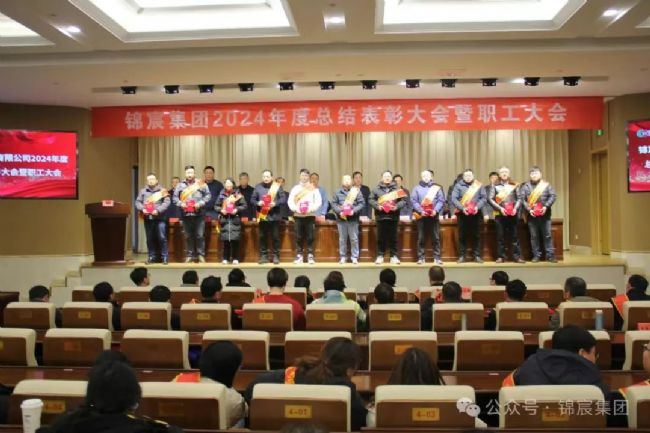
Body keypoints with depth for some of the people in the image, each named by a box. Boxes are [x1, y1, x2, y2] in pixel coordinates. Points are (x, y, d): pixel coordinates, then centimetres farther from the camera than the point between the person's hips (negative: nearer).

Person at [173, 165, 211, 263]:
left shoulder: (201, 183, 3)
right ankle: (190, 254, 17)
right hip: (186, 214, 2)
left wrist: (201, 203, -11)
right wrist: (180, 203, -8)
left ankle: (201, 254, 8)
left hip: (199, 214, -2)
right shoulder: (180, 185, 9)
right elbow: (175, 197, 10)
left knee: (200, 235, -1)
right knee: (188, 236, 9)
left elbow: (208, 195, 1)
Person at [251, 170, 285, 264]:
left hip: (274, 216, -2)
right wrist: (257, 203, -11)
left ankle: (276, 256, 11)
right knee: (262, 237, 5)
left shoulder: (277, 186, 3)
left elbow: (283, 198, 0)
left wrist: (276, 203, -17)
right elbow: (252, 200, 9)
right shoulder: (258, 187, 9)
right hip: (262, 216, 2)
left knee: (275, 237, 2)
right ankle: (263, 256, 13)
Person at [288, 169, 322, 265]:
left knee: (310, 237, -1)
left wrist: (311, 209, -15)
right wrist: (296, 209, -13)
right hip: (298, 216, 1)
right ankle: (299, 256, 9)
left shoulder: (313, 188, 7)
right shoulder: (295, 188, 10)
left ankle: (310, 256, 4)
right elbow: (290, 201, 4)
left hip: (310, 215, -1)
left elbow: (318, 201, 0)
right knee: (299, 237, 3)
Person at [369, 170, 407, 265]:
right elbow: (371, 200, 4)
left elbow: (403, 200, 3)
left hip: (393, 216, 0)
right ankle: (380, 255, 12)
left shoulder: (397, 189, 7)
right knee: (381, 237, 3)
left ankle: (394, 256, 12)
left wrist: (397, 206, -14)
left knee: (393, 237, 4)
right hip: (381, 216, 0)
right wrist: (377, 206, -13)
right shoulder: (376, 189, 6)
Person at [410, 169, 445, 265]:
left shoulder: (436, 187, 11)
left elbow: (441, 201, 4)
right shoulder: (417, 188, 8)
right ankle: (420, 258, 6)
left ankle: (437, 257, 6)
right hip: (421, 216, -1)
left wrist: (436, 210, -12)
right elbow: (413, 201, -1)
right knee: (421, 238, 1)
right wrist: (420, 211, -14)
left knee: (436, 238, 1)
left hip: (434, 215, 1)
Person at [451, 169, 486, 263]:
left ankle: (477, 256, 11)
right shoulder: (458, 186, 4)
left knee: (476, 235, 5)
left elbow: (483, 198, 3)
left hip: (476, 214, 1)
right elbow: (454, 199, -5)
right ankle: (461, 256, 8)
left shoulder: (478, 185, 9)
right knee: (462, 236, 2)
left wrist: (477, 207, -13)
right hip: (463, 214, -1)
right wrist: (462, 208, -17)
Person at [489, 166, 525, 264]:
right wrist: (500, 208, -11)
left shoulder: (514, 185, 11)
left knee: (514, 236, 2)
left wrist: (515, 208, -10)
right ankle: (500, 257, 7)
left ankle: (517, 256, 4)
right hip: (500, 214, -1)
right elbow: (490, 199, -1)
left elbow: (519, 198, 7)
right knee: (500, 236, 2)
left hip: (513, 214, 1)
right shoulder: (495, 185, 7)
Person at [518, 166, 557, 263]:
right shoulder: (525, 186, 6)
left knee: (547, 235, 2)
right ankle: (536, 255, 11)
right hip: (532, 215, 0)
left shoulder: (546, 185, 7)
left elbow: (553, 196, 0)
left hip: (544, 215, 0)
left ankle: (550, 255, 7)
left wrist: (546, 206, -13)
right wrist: (529, 209, -13)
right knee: (534, 236, 3)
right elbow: (521, 199, -1)